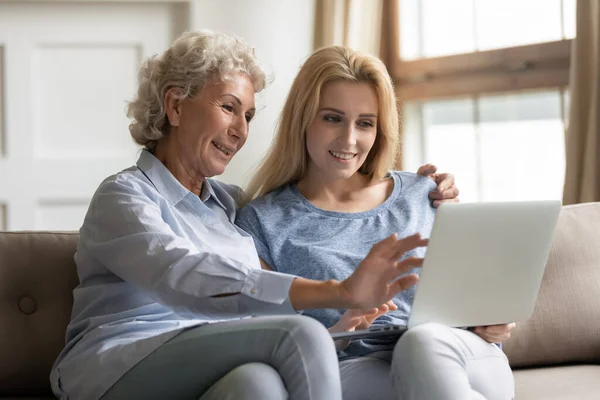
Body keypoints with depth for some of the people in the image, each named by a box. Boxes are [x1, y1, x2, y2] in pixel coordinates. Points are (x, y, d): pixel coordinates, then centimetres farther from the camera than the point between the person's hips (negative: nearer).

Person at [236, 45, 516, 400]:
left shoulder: (422, 196, 18)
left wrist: (490, 321, 0)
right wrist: (333, 337, -16)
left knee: (423, 344, -35)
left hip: (462, 361, 2)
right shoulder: (262, 221, 10)